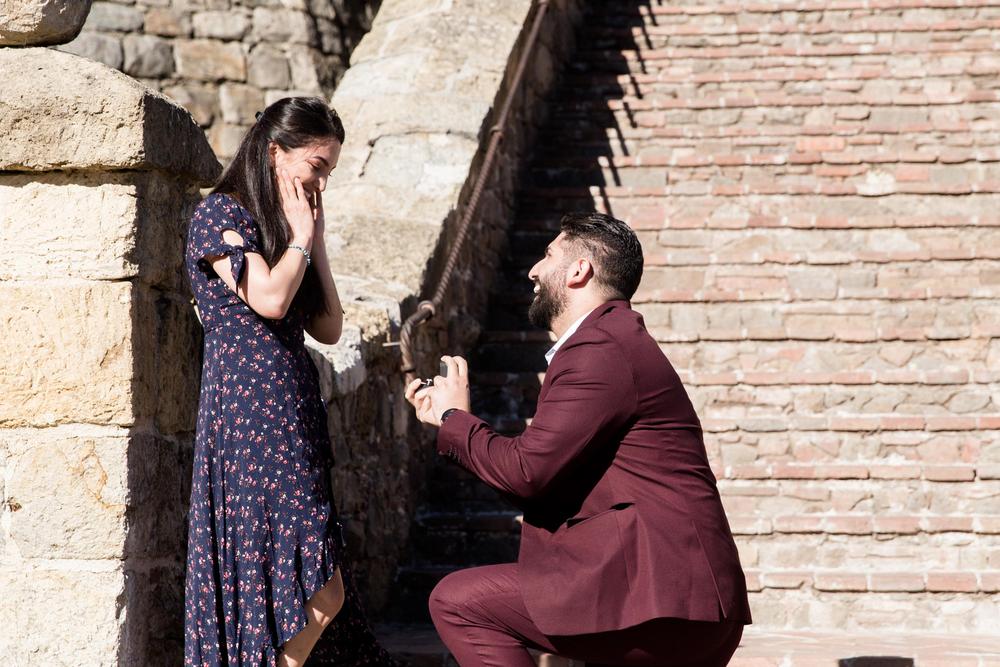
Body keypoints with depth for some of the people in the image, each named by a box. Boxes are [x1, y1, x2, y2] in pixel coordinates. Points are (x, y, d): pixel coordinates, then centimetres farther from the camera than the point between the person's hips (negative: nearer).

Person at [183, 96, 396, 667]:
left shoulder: (282, 229, 24)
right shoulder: (220, 214, -2)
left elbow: (329, 328, 18)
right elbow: (270, 299, -16)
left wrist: (315, 240, 14)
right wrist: (301, 237, 1)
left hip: (293, 418, 9)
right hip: (249, 413, -9)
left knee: (320, 593, 3)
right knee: (323, 595, -16)